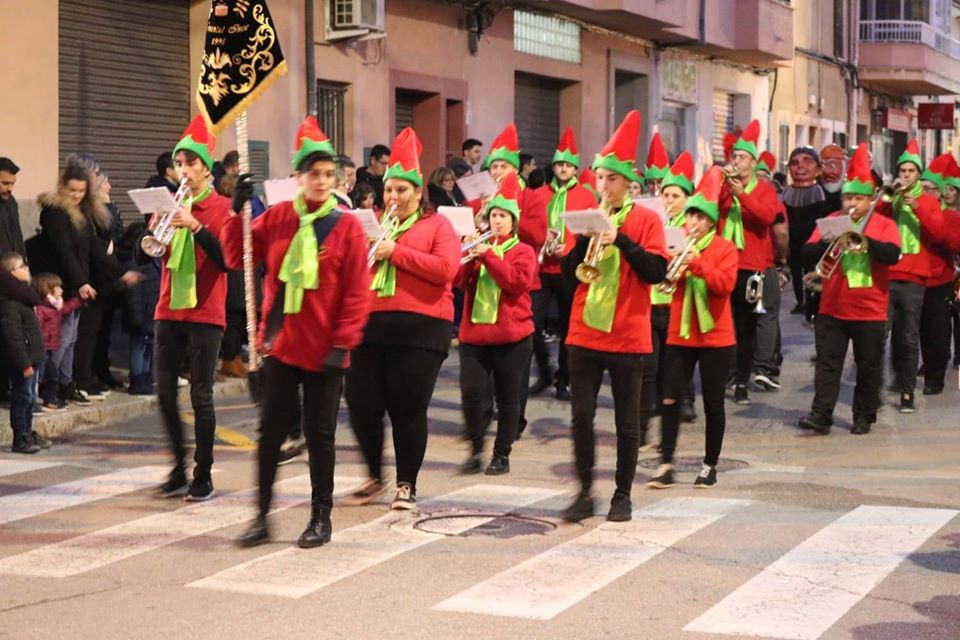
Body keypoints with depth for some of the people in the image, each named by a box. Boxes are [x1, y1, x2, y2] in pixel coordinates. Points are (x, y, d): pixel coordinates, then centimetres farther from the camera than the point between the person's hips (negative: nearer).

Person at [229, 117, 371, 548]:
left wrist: (342, 345, -12)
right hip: (280, 345, 2)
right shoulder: (277, 217, 3)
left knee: (320, 433, 6)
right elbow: (236, 258, 6)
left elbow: (357, 293, -8)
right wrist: (239, 213, -7)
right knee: (270, 429, 4)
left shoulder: (347, 227, -6)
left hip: (323, 350, -2)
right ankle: (262, 516, 14)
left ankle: (321, 519, 17)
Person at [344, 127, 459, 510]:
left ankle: (406, 485, 14)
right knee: (361, 404, 3)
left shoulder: (436, 225, 4)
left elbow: (446, 268, -11)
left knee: (408, 410, 0)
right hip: (370, 324, 4)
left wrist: (397, 252, -12)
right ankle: (374, 478, 21)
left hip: (419, 329, -4)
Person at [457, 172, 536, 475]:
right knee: (471, 391, -7)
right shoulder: (480, 247, 13)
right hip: (474, 332, 3)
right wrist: (470, 256, -14)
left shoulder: (523, 251, 1)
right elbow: (461, 281, 3)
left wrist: (488, 255, -16)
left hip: (511, 335, -3)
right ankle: (476, 448, 7)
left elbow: (517, 282, -16)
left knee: (507, 398, 4)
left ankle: (502, 454, 14)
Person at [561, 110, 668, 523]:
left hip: (627, 336, -3)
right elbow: (570, 271, 5)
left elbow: (656, 272, -11)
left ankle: (623, 495, 15)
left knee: (627, 419, 5)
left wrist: (622, 240, -19)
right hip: (584, 333, 3)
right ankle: (585, 492, 10)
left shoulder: (646, 220, -2)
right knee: (581, 414, 1)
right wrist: (585, 239, -11)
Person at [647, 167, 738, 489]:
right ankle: (666, 465, 4)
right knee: (670, 399, -2)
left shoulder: (725, 249, -3)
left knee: (713, 403, 4)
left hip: (715, 338, -3)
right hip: (679, 335, 3)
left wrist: (696, 263, -27)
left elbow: (725, 283, -17)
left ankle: (710, 466, 14)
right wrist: (670, 265, -21)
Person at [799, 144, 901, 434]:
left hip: (870, 311, -1)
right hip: (832, 309, 2)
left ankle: (864, 417, 17)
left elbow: (892, 255, -17)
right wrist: (826, 242, -20)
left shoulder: (884, 224, 0)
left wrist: (863, 239, -27)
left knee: (869, 367, 7)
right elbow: (807, 255, -1)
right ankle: (821, 415, -4)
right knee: (827, 363, -2)